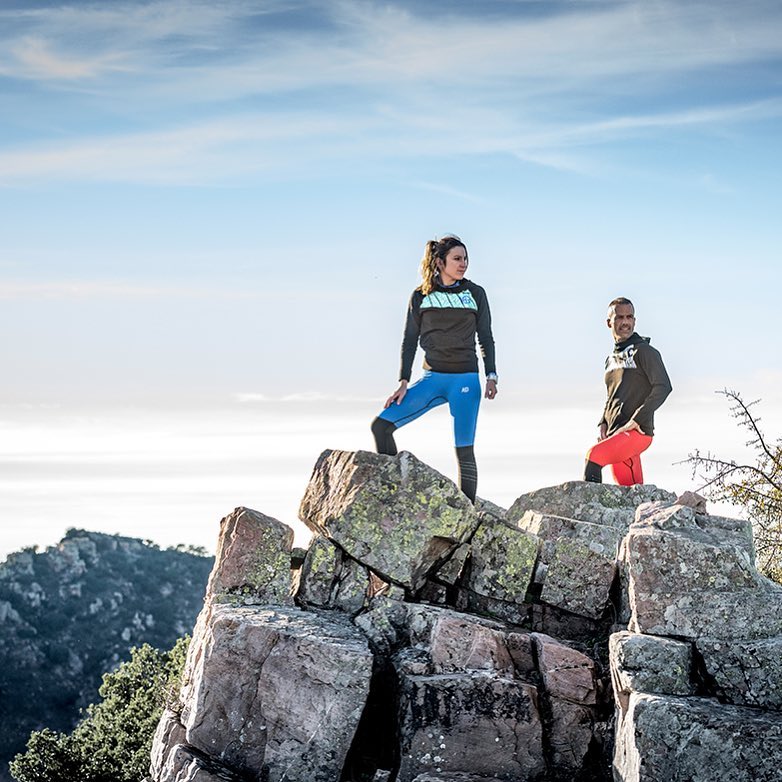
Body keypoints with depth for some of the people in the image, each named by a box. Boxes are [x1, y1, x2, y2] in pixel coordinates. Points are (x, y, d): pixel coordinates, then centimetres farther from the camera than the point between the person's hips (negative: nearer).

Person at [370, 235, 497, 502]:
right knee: (381, 426, -11)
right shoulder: (421, 296, 5)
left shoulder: (475, 294, 5)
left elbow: (486, 338, 9)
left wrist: (491, 376, -2)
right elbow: (410, 340, 7)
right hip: (432, 379, 2)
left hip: (466, 380, -2)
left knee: (464, 451, -5)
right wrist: (403, 383, -1)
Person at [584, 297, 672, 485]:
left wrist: (636, 420, -18)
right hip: (616, 433, 8)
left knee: (594, 455, -30)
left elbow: (663, 387, -14)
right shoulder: (611, 360, 20)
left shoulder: (644, 351, -3)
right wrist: (603, 424, 11)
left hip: (637, 432, -8)